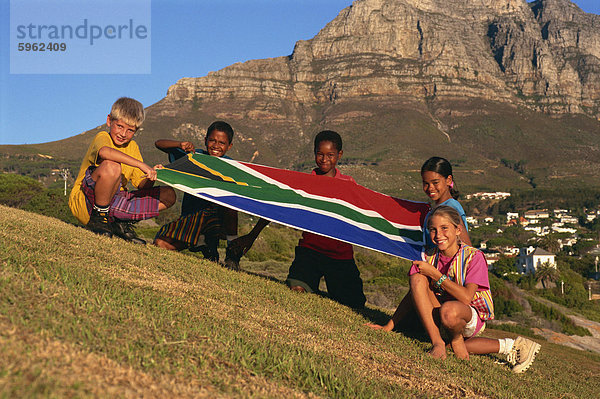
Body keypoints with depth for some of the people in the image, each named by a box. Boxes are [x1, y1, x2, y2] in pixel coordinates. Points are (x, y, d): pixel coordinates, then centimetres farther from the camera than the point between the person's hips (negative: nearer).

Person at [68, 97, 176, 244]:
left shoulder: (132, 147, 11)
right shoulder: (102, 137, -10)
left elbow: (142, 184, 7)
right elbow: (104, 152, -38)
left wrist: (150, 177, -15)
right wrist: (141, 164, -38)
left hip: (114, 202, 7)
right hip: (85, 202, -7)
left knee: (168, 195, -2)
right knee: (111, 166, -35)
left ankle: (121, 222, -1)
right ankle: (98, 219, -16)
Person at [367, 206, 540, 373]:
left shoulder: (473, 256, -14)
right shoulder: (429, 258, -1)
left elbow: (466, 297, -25)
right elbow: (413, 295, 1)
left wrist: (435, 274, -23)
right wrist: (389, 325, -6)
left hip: (472, 318, -5)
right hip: (437, 317, 5)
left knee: (449, 310, -41)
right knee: (417, 278, -19)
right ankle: (437, 343, -17)